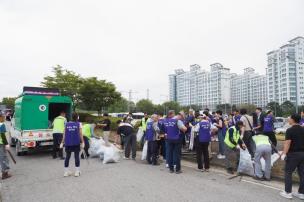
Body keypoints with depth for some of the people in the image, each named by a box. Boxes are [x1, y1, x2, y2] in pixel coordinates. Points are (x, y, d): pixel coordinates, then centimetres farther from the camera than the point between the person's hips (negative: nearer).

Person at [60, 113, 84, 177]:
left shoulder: (67, 124, 6)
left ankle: (66, 172, 19)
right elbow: (80, 134, -5)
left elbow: (64, 134, 4)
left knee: (67, 156, 12)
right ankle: (77, 172, 6)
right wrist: (82, 142, -3)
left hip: (68, 143, 3)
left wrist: (62, 142, 10)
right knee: (76, 156, 4)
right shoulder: (78, 124, -1)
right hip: (76, 143, -3)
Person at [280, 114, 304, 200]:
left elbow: (287, 143, -18)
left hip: (293, 154, -7)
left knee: (288, 173, 4)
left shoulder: (290, 130, -15)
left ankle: (288, 192, 8)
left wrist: (284, 154, -12)